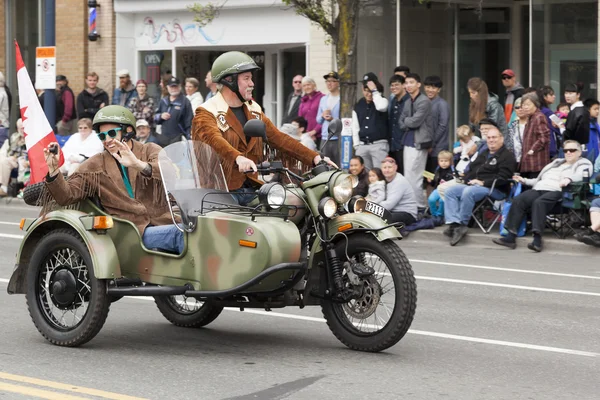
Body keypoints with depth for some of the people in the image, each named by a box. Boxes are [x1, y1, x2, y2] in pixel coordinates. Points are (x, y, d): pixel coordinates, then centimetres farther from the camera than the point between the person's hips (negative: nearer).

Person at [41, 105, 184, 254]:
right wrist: (53, 170, -10)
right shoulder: (95, 166, 17)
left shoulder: (150, 151, 13)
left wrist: (139, 165, -28)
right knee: (179, 233, -31)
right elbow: (67, 195, 7)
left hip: (163, 223, 2)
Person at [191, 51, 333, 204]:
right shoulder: (206, 113, -5)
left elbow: (279, 139, 15)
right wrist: (238, 158, -46)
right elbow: (215, 140, -25)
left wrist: (314, 158, 3)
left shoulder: (253, 110, 21)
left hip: (251, 189, 7)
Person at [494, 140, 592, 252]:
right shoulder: (556, 162, 35)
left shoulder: (583, 163, 14)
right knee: (518, 200, -22)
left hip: (556, 191, -6)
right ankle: (510, 237, -31)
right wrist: (525, 181, 20)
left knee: (539, 202, -37)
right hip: (538, 188, 6)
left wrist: (568, 178, -29)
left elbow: (583, 174, -10)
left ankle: (537, 240, -45)